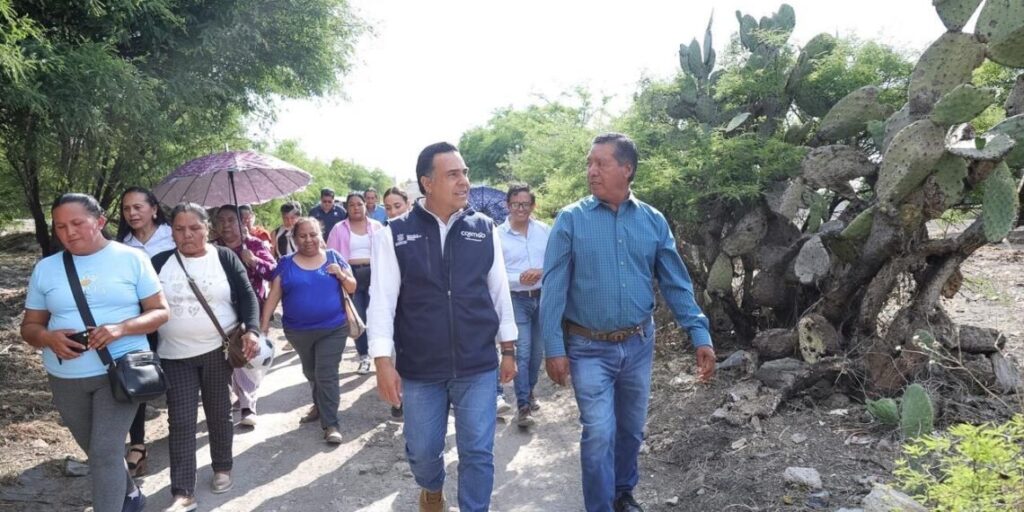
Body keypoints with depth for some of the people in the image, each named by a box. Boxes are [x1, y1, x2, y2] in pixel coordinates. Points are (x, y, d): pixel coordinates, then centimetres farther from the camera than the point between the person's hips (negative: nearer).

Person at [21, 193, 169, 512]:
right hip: (65, 380, 4)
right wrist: (48, 337, -15)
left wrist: (121, 328, -22)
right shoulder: (45, 268, 4)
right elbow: (30, 326, 8)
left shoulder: (132, 259, -4)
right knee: (99, 453, 19)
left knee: (106, 453, -10)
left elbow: (160, 311, -4)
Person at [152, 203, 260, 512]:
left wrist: (251, 330, -19)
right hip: (175, 356, 1)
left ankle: (222, 468, 33)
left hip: (219, 350, -1)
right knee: (180, 422, -2)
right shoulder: (160, 263, 2)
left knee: (219, 413, 12)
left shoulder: (225, 258, -1)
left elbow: (247, 297, -4)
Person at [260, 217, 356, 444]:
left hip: (333, 329, -2)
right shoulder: (286, 263, 0)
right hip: (298, 331, 3)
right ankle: (320, 406, 44)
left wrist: (341, 275, -17)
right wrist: (263, 324, -6)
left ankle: (330, 424, 0)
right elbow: (274, 295, -1)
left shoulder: (333, 257, -1)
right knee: (311, 373, 21)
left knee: (326, 374, -7)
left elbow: (352, 288, 3)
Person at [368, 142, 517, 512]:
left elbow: (499, 292, 6)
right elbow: (382, 300, -6)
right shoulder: (395, 234, -5)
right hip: (419, 368, 0)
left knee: (478, 452, 5)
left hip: (478, 366, 1)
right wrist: (383, 362, -11)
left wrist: (508, 350, 9)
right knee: (422, 450, 16)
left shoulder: (485, 229, 0)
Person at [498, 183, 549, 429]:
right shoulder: (498, 235, -7)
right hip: (516, 300, -3)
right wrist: (519, 279, -22)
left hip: (543, 297, 3)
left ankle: (529, 392, 34)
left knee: (537, 351, 14)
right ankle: (523, 405, 0)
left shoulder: (545, 231, 1)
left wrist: (542, 271, -18)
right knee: (522, 352, -7)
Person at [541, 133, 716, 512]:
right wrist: (554, 348, -13)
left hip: (638, 344, 3)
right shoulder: (570, 219, -8)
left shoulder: (653, 221, 0)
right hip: (589, 348, -3)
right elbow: (553, 288, -9)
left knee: (631, 428, 18)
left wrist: (700, 335, -5)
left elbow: (677, 284, 2)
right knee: (599, 434, -3)